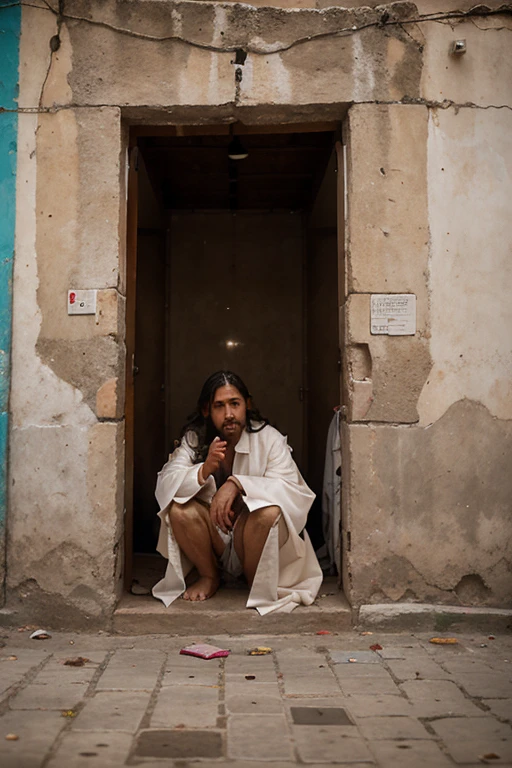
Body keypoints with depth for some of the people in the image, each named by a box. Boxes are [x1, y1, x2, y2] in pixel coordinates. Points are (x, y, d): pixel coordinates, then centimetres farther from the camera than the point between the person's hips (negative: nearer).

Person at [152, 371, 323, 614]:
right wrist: (204, 470, -35)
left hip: (252, 536, -2)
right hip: (214, 535, 2)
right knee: (179, 509, -25)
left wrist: (237, 484, -36)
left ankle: (257, 583, -5)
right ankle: (209, 576, 2)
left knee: (269, 512, -34)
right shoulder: (194, 439, -5)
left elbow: (290, 488, -23)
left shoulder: (268, 439, -12)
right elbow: (164, 485, -16)